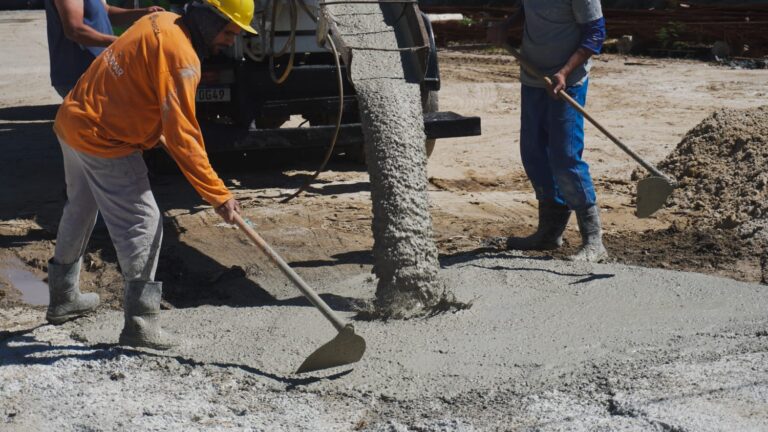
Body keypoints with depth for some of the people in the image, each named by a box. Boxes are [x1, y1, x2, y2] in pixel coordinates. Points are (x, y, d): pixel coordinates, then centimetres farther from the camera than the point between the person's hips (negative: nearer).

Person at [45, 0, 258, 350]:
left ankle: (62, 298, 42)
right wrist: (217, 194, -23)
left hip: (72, 121, 11)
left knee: (80, 211, 25)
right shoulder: (180, 54, -22)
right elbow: (182, 136, -25)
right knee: (141, 224, -5)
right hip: (104, 141, -11)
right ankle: (140, 322, -1)